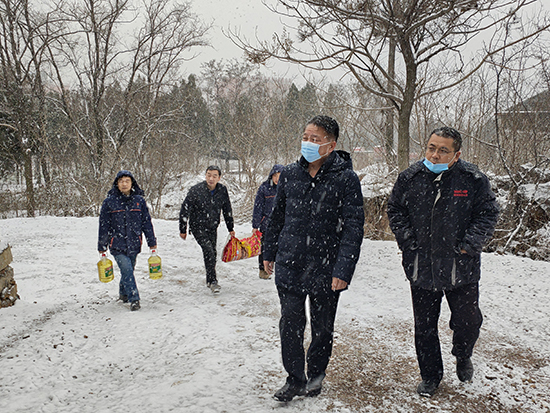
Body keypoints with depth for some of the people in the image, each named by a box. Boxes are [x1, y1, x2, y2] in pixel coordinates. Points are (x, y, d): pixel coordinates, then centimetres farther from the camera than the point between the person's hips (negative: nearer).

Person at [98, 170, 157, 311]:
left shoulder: (139, 201, 3)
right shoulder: (109, 202, -2)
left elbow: (147, 223, 8)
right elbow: (103, 226, 3)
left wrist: (152, 243, 7)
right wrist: (102, 247, 5)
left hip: (134, 244, 2)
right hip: (117, 245, -2)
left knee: (129, 270, 13)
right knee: (127, 270, -13)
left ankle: (124, 293, 37)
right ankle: (134, 299, -4)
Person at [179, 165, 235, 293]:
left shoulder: (222, 190, -5)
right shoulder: (195, 190, -16)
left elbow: (227, 210, 9)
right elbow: (184, 210, -9)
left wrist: (230, 228, 14)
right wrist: (183, 230, -4)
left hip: (213, 227, 4)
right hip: (198, 226, -4)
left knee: (212, 253, 9)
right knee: (208, 250, -20)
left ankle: (209, 281, 27)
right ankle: (213, 281, -15)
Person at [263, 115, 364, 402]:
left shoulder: (346, 179, -9)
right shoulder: (289, 174, 4)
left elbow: (353, 227, -11)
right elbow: (277, 217, 14)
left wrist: (343, 270, -16)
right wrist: (269, 253, 16)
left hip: (326, 269, -2)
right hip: (289, 265, 3)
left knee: (322, 327, 13)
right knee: (290, 324, 6)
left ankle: (315, 375, 36)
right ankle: (294, 379, 25)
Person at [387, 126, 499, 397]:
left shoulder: (473, 179, -7)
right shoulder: (410, 177, -2)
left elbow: (488, 213, 0)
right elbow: (395, 209, 8)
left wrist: (469, 245, -9)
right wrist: (407, 240, -2)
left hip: (461, 268, -1)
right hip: (421, 268, 2)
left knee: (468, 321, 9)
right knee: (424, 326, 12)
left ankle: (462, 356, 44)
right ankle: (430, 375, 33)